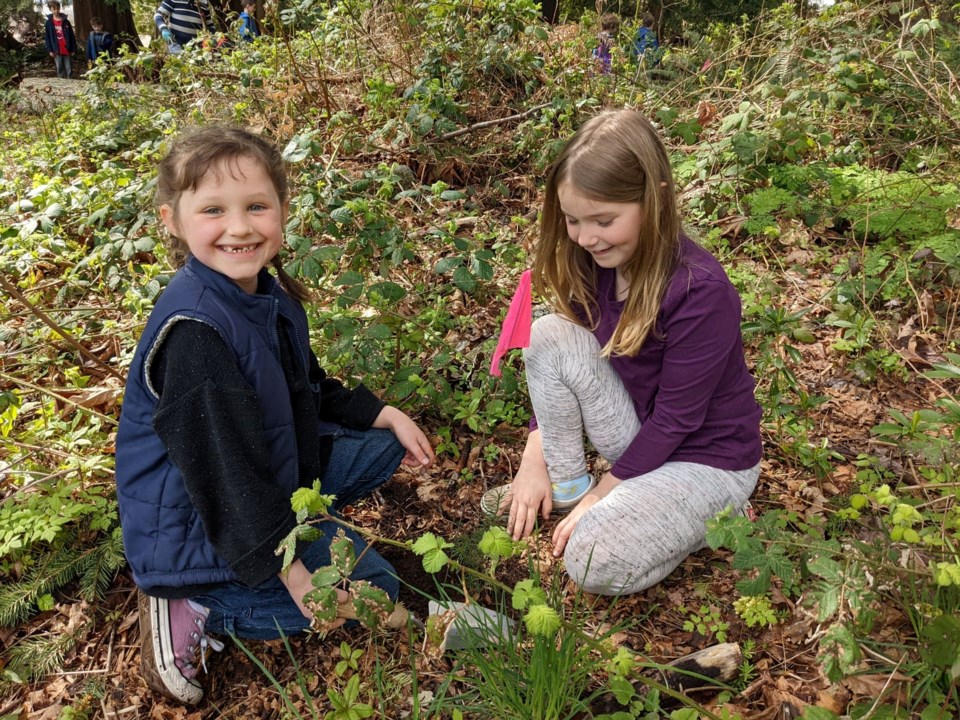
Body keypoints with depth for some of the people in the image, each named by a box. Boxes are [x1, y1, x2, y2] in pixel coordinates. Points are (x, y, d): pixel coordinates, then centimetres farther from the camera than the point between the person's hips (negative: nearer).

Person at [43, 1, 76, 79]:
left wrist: (73, 49, 0)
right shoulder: (48, 23, 1)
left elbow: (72, 36, 4)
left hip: (67, 50, 0)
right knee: (60, 69, 6)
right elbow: (46, 38, 2)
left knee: (69, 69, 4)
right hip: (57, 51, 0)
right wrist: (50, 50, -5)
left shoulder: (66, 21, 2)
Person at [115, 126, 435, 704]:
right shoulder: (195, 331, -30)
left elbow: (309, 390, 15)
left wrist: (387, 416, 6)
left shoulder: (269, 292, -1)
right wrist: (296, 574, -26)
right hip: (197, 525, -9)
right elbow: (221, 469, -29)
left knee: (382, 447, 15)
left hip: (271, 474, 9)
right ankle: (193, 613, -2)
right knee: (372, 586, -8)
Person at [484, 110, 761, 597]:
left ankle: (714, 512, 2)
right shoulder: (598, 260, -10)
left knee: (594, 565, -24)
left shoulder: (700, 291, -31)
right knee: (548, 333, -16)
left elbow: (676, 417, -23)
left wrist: (602, 493, -15)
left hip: (707, 456, -6)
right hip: (641, 433, 6)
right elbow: (558, 358, -1)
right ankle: (564, 486, -1)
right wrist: (534, 461, -7)